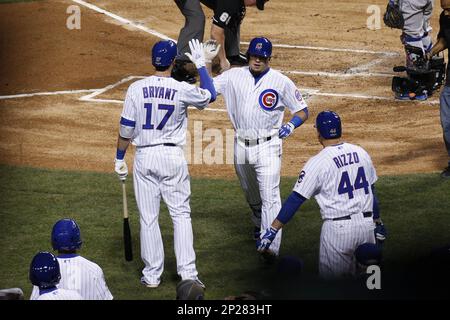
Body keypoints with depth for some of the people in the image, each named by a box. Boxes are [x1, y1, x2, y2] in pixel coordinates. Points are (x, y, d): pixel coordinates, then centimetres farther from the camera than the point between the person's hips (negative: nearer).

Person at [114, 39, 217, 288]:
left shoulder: (136, 89, -6)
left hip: (144, 157, 1)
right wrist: (200, 64, 19)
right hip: (172, 156, -1)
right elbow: (209, 96, 11)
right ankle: (187, 271, 2)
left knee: (148, 218, 7)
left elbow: (126, 128, -3)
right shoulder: (182, 90, -9)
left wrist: (119, 159, 8)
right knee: (181, 214, 8)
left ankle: (152, 275, 11)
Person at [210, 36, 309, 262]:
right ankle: (260, 224, 47)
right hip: (241, 147, 4)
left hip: (267, 146, -4)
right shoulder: (234, 76, 5)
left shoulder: (281, 82, -3)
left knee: (270, 195, -15)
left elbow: (302, 110, 1)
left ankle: (271, 245, -22)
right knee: (251, 194, 20)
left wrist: (291, 125, -17)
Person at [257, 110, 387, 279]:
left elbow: (295, 200, -13)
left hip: (337, 229, -5)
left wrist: (272, 231, -11)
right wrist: (378, 222, 29)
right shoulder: (361, 153, 7)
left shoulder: (317, 163, -10)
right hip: (366, 225, 5)